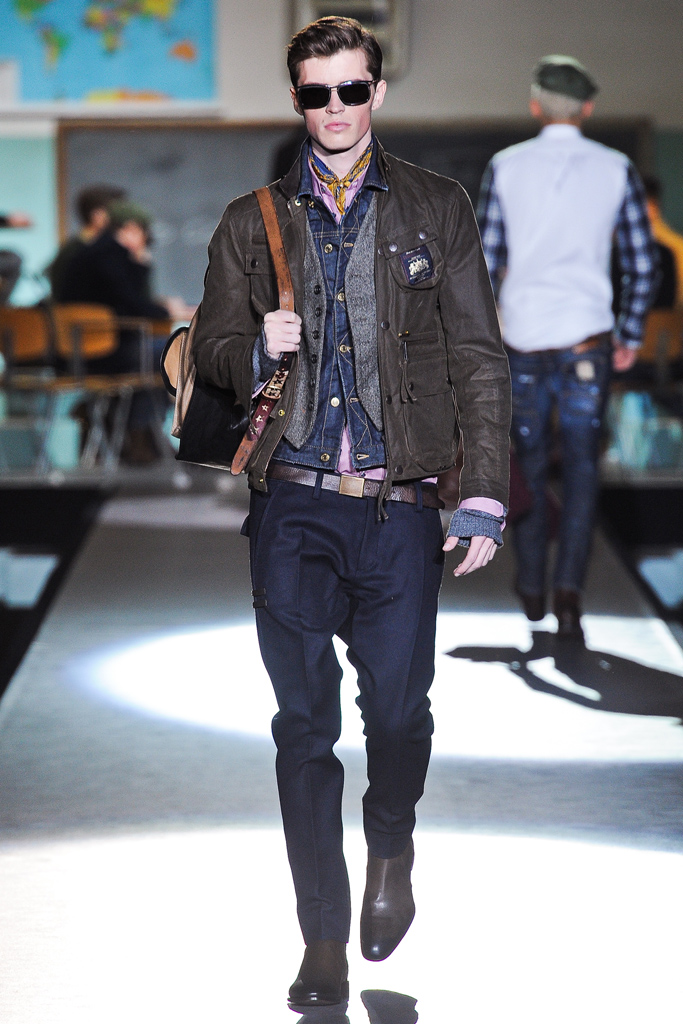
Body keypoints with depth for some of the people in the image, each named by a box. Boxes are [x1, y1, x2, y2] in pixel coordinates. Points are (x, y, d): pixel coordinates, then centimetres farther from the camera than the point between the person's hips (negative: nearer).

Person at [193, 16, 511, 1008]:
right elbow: (211, 348, 16)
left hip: (398, 506, -1)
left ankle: (391, 850, 33)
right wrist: (259, 349, -8)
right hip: (293, 505, 1)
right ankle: (325, 943, 11)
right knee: (305, 721, 1)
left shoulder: (438, 210, 7)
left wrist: (485, 497, -3)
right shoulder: (253, 222, 11)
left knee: (398, 705, -1)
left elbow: (479, 360, 5)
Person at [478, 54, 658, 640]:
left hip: (523, 340, 1)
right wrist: (631, 335, 13)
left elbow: (485, 262, -1)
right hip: (587, 338, -1)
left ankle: (532, 588, 28)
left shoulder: (505, 168, -1)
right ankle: (569, 591, -11)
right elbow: (642, 264, 2)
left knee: (529, 465, 15)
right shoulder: (616, 169, 0)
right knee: (582, 468, 4)